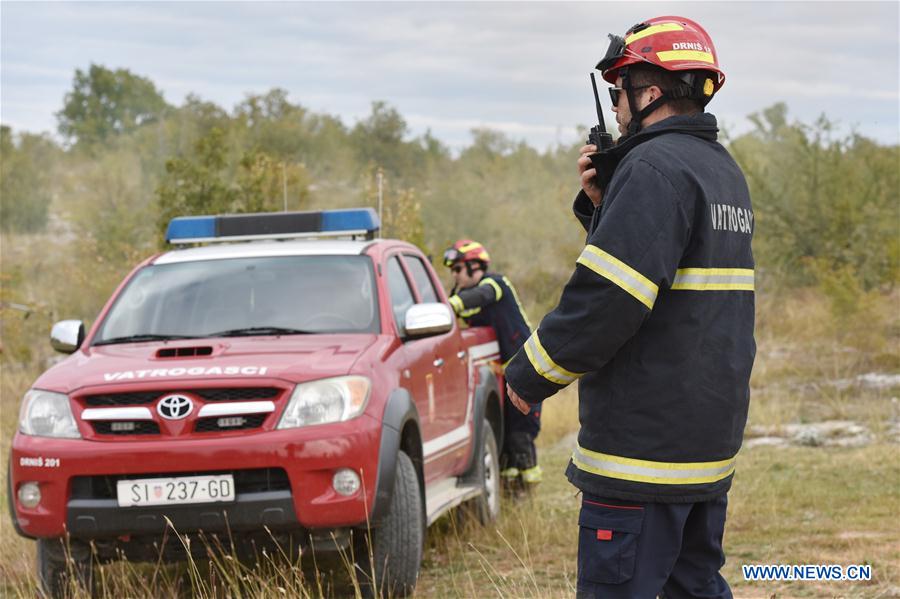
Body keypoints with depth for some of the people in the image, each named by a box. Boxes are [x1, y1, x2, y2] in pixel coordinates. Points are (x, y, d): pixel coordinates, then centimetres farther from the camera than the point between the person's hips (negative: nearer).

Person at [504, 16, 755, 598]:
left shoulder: (654, 168, -16)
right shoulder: (724, 170, 17)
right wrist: (601, 205, 9)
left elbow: (607, 299, -23)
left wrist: (529, 376, -11)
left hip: (646, 438, -10)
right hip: (710, 438, 10)